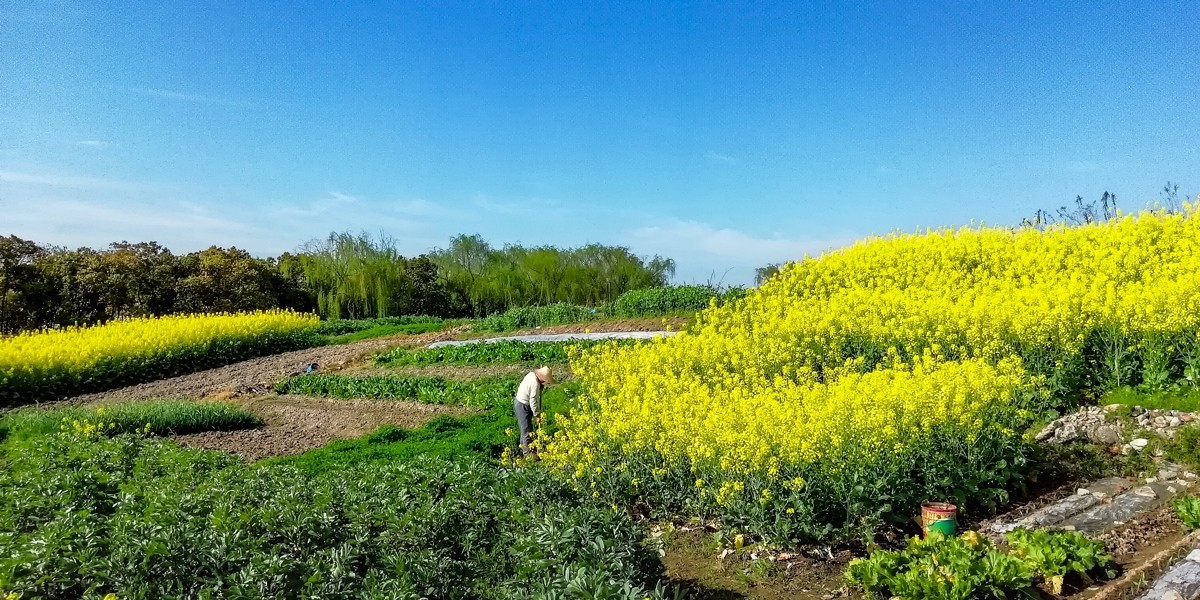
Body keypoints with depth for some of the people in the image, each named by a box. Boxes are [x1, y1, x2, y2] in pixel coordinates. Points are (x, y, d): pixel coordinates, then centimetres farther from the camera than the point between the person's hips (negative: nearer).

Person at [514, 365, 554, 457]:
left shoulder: (532, 374, -2)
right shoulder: (535, 383, -28)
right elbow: (533, 401, -24)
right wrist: (537, 415, -16)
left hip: (519, 401, 10)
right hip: (522, 406, -10)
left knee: (525, 428, 21)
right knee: (527, 430, -2)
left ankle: (523, 447, 34)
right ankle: (527, 453, 6)